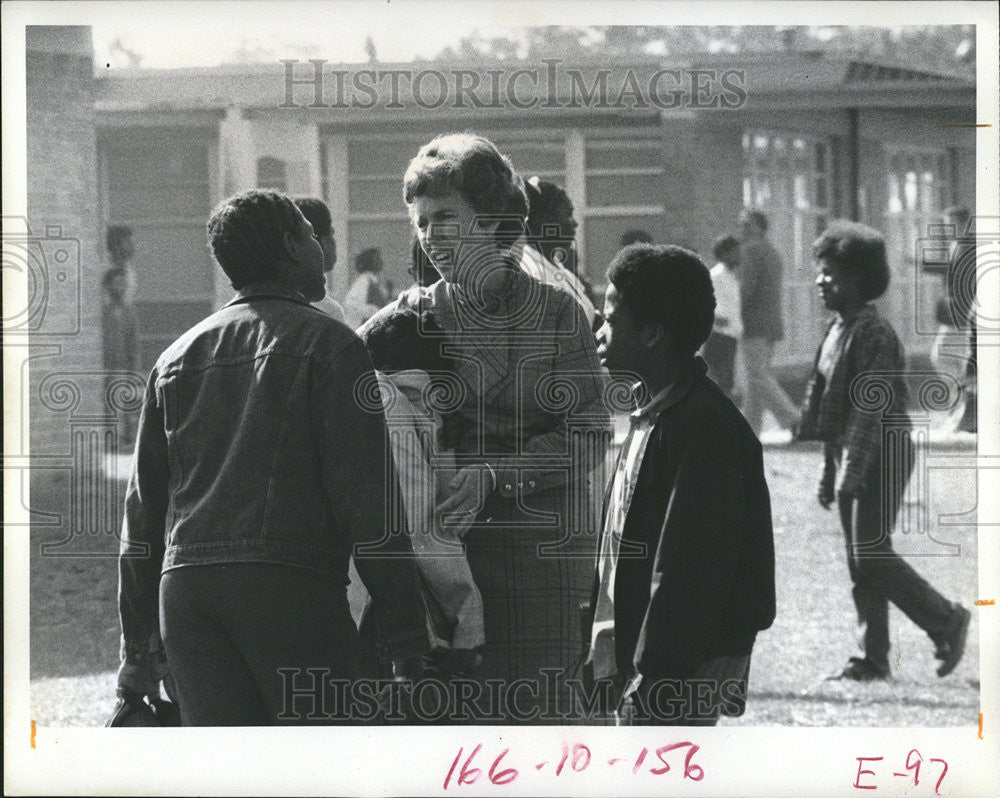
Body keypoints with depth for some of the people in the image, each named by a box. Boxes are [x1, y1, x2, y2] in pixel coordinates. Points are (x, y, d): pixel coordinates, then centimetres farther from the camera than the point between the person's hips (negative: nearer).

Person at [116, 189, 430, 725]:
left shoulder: (177, 358, 20)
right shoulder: (326, 346, 3)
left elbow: (143, 506, 21)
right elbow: (367, 497, -5)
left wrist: (138, 647, 25)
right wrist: (405, 638, -4)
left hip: (183, 584, 5)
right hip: (292, 582, -5)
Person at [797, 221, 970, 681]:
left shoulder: (873, 334, -16)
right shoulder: (838, 331, 12)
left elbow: (871, 409, -21)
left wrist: (851, 474, -25)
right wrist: (829, 474, 19)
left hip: (881, 458, -9)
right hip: (851, 460, 9)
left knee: (871, 555, -10)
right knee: (860, 560, 8)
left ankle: (946, 622, 4)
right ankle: (874, 658, 12)